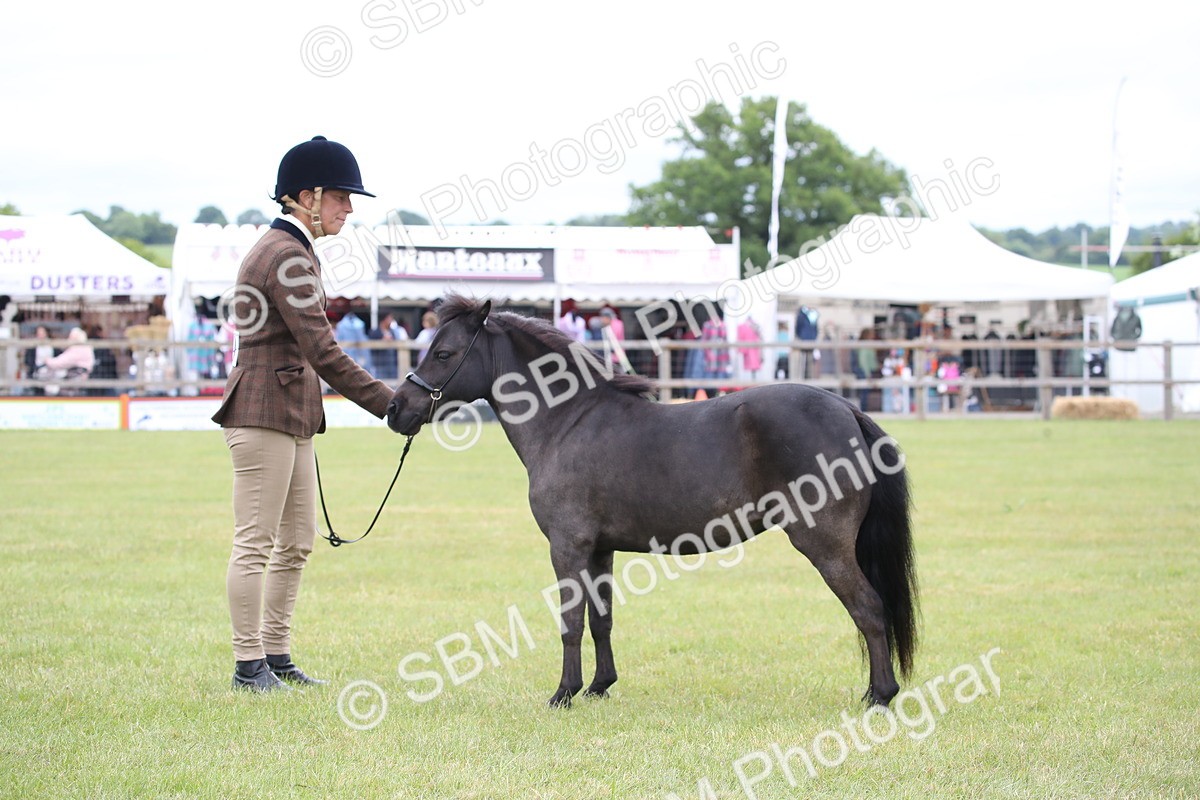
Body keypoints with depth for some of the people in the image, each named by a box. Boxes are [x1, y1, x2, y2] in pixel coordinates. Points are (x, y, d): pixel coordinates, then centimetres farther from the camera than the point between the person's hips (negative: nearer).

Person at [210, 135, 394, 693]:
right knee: (256, 544, -5)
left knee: (296, 543, 12)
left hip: (291, 416, 11)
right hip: (264, 413, -11)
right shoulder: (286, 255, -15)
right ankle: (249, 665, -1)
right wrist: (388, 404, -18)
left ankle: (276, 656, 18)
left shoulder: (284, 249, 18)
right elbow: (321, 350, -19)